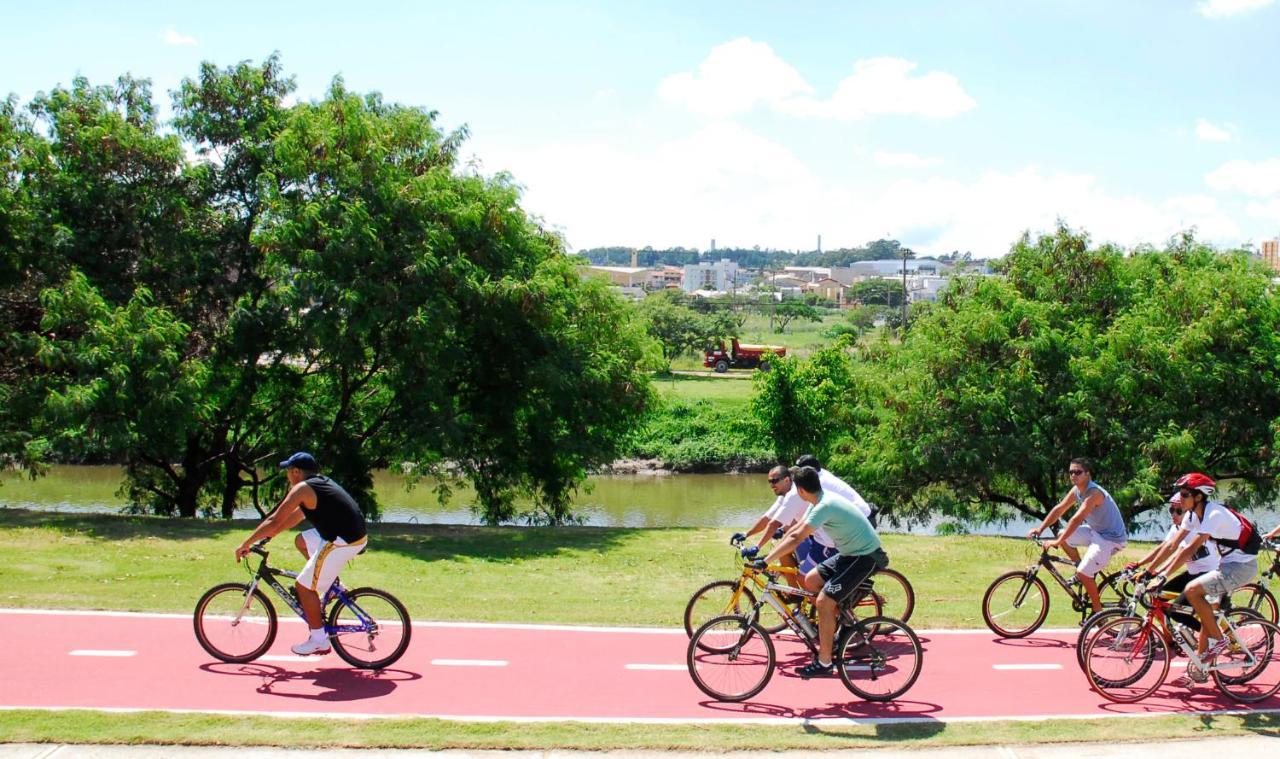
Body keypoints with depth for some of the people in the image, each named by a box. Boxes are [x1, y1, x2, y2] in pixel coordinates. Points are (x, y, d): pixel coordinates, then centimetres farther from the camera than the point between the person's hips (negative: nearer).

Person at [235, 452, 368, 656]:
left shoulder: (302, 488, -8)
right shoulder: (321, 482, 19)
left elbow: (274, 522, -9)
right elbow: (297, 515, 28)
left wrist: (246, 544, 0)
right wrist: (268, 535, 27)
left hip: (343, 542, -9)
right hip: (355, 534, 9)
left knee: (304, 586, 0)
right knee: (302, 541, 26)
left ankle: (319, 640, 6)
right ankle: (331, 583, 22)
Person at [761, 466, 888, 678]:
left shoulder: (825, 506, -25)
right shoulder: (821, 500, 5)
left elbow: (795, 539, -28)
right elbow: (795, 530, 12)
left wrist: (765, 562, -24)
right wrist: (769, 555, 12)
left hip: (866, 557, -10)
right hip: (851, 553, 10)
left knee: (823, 602, -14)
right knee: (811, 580, 10)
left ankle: (823, 663, -6)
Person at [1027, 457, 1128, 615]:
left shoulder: (1094, 493, -28)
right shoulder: (1076, 490, 0)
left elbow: (1077, 519, -34)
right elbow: (1059, 509, 4)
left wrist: (1057, 542, -37)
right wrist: (1040, 529, -5)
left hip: (1111, 538, -9)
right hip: (1096, 531, 9)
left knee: (1083, 573, -14)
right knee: (1064, 536, 5)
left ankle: (1098, 612, 2)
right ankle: (1081, 567, 18)